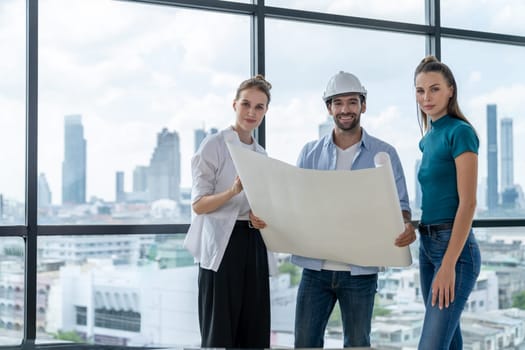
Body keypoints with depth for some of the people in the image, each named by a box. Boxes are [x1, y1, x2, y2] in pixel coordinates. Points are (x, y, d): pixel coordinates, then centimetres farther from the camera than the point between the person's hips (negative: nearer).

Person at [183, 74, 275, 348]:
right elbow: (198, 204, -9)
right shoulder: (214, 145, -3)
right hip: (222, 246, -6)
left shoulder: (262, 155, 15)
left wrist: (261, 217, -4)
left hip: (254, 246, 6)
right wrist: (233, 190, -26)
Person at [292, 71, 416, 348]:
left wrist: (406, 227, -21)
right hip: (316, 266, 2)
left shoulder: (384, 154, 3)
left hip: (360, 269, -1)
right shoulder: (310, 153, 8)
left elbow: (399, 204, 2)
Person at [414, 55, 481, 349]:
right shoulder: (428, 138, 14)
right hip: (427, 243, 8)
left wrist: (449, 263, -20)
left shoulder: (460, 132, -10)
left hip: (455, 245, -8)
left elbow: (468, 203, -16)